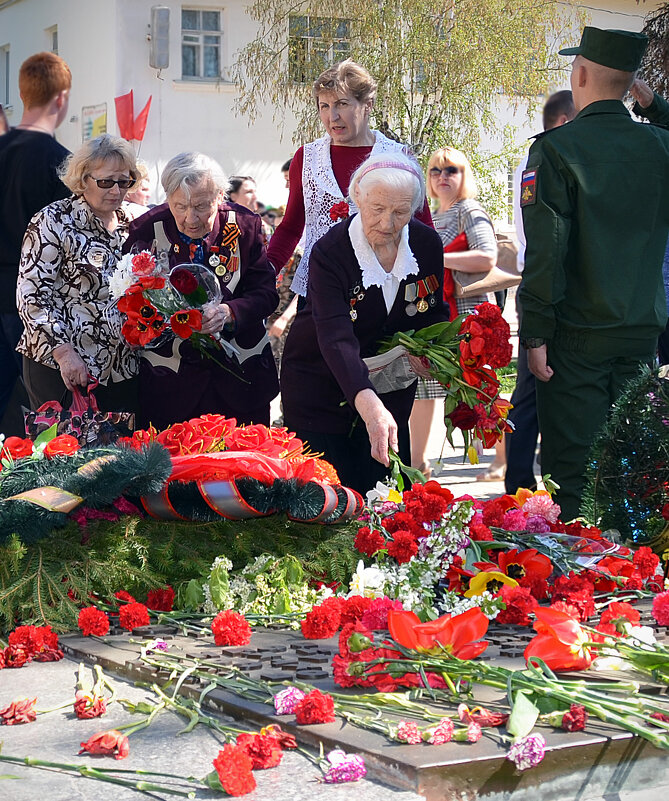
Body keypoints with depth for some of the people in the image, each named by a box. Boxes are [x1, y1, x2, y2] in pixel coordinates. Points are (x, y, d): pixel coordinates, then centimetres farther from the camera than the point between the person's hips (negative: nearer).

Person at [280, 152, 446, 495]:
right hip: (322, 386, -4)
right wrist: (368, 405, -51)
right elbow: (336, 338, -36)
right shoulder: (330, 252, -23)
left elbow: (433, 313, 10)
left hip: (390, 388, 4)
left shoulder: (428, 245, -9)